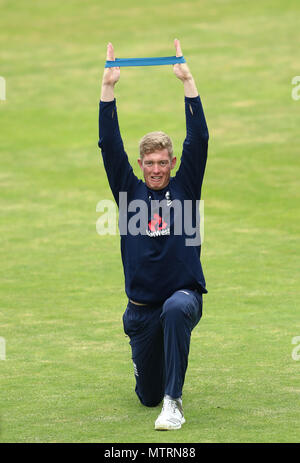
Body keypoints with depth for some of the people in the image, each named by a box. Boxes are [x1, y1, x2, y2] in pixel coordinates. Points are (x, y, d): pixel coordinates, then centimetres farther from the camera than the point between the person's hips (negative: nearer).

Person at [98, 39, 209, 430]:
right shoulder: (130, 192, 5)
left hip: (184, 294, -2)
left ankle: (174, 403, -36)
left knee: (175, 310, -40)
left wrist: (188, 81, -12)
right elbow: (110, 146, -3)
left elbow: (199, 139, -7)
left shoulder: (184, 188, 2)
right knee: (148, 395, 8)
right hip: (142, 306, 2)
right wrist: (108, 88, -10)